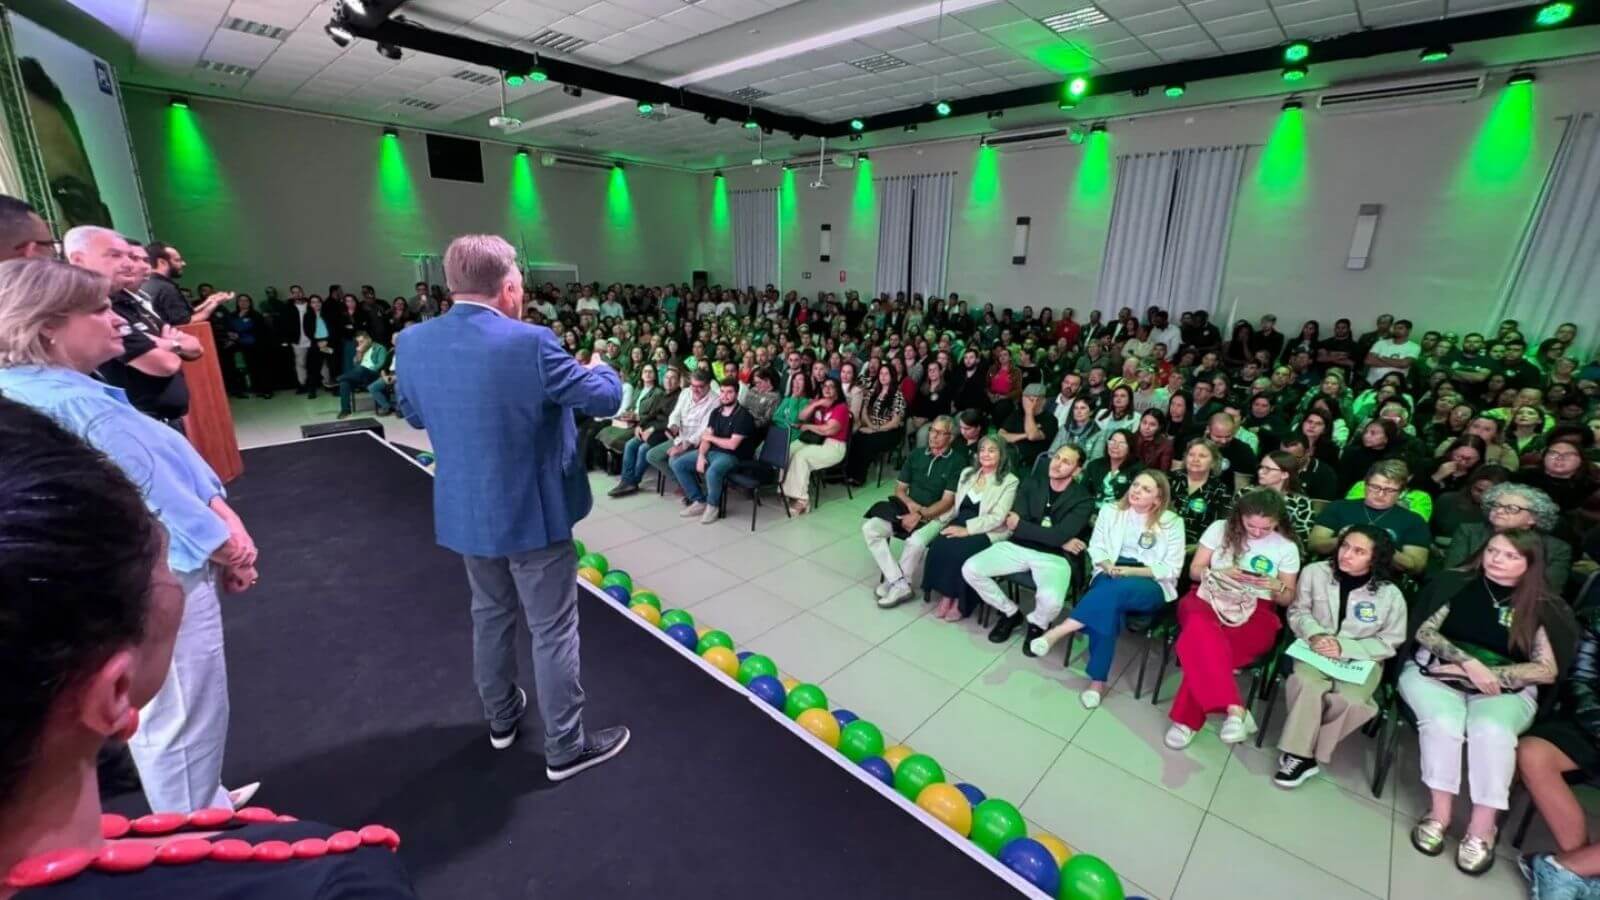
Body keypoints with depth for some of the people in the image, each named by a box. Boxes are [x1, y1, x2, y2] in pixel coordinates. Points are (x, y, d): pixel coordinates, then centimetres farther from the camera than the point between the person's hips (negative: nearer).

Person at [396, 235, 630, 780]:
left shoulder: (413, 342, -4)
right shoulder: (530, 343, -23)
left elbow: (415, 414, 12)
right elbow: (605, 398, -15)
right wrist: (599, 367, 6)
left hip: (465, 511, 6)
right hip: (533, 513, -6)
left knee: (490, 614, 24)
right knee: (553, 630, 7)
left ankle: (501, 717, 44)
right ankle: (566, 747, 22)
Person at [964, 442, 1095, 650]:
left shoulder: (1083, 500, -4)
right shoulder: (1032, 481, 6)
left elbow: (1058, 535, -17)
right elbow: (1014, 521, -5)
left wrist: (1020, 525, -7)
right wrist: (1061, 540, -11)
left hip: (1055, 556, -4)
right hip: (1019, 547, 4)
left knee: (1051, 600, -34)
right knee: (970, 570, -14)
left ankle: (1037, 624, 7)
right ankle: (1010, 612, 12)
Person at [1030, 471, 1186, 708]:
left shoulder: (1172, 522, 2)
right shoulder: (1110, 511, 10)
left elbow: (1172, 568, -1)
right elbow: (1096, 547, 8)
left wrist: (1132, 570, -15)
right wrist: (1108, 566, -14)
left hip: (1151, 585, -1)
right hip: (1111, 575, 2)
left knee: (1117, 590, -39)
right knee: (1109, 605, -35)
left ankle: (1057, 632, -41)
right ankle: (1097, 681, -30)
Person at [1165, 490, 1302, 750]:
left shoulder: (1287, 547, 8)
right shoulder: (1220, 528, 6)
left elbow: (1288, 599, 12)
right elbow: (1194, 571, 8)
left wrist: (1277, 587, -10)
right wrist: (1221, 573, -12)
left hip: (1255, 612, 0)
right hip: (1209, 598, 1)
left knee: (1201, 645, -35)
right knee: (1201, 631, -40)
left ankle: (1187, 718, -29)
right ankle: (1234, 709, -39)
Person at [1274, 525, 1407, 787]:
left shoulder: (1390, 595, -7)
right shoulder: (1315, 572, -6)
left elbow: (1389, 642, -3)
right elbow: (1298, 611, 5)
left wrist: (1344, 647, -18)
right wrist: (1314, 635, -16)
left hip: (1361, 659, 0)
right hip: (1317, 650, 0)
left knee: (1348, 701, -29)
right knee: (1306, 684, -32)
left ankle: (1300, 752, -8)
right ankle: (1301, 754, -15)